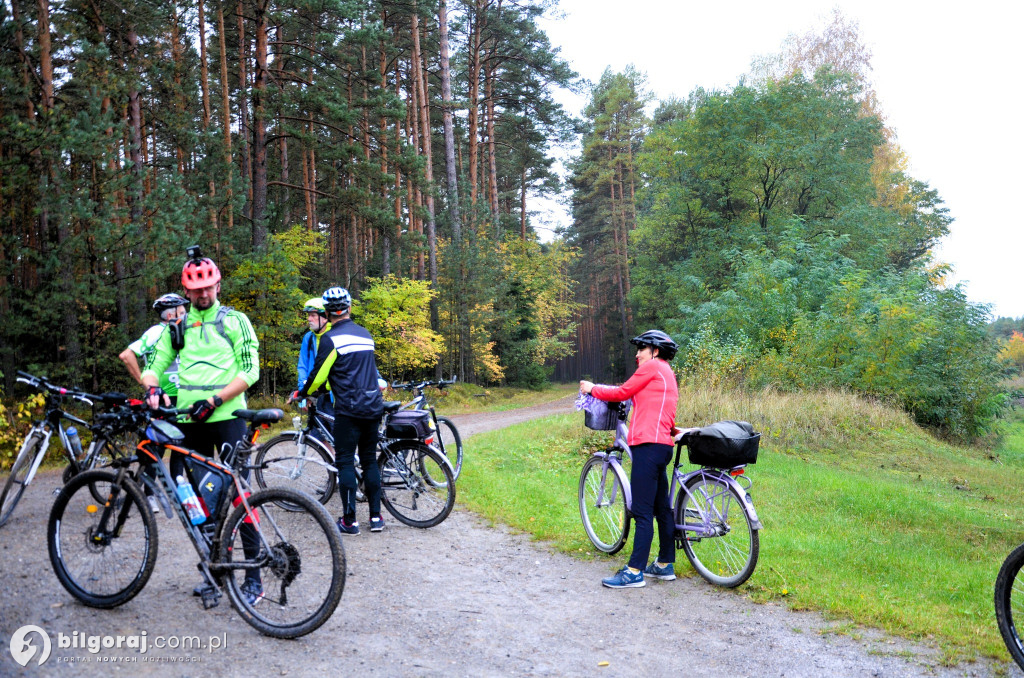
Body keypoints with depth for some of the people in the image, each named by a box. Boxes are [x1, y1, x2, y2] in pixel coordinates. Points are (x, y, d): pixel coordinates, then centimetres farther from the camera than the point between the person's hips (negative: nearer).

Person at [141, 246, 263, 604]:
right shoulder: (179, 326, 14)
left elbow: (250, 370, -6)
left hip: (226, 416, -5)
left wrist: (214, 400, -16)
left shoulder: (234, 320, 2)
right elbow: (154, 365, 13)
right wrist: (152, 388, -10)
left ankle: (253, 576, -2)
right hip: (189, 420, 5)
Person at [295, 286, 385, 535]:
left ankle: (349, 520, 2)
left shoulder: (331, 338, -9)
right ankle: (376, 517, 14)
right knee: (370, 460, 13)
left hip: (349, 409, -6)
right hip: (374, 406, 6)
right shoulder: (365, 334, 13)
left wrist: (302, 393, 12)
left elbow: (319, 374, -8)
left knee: (345, 462, 2)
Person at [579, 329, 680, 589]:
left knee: (642, 511, -9)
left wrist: (593, 389, 10)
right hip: (662, 445, 11)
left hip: (648, 444, -11)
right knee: (661, 508, 15)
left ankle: (634, 571, -7)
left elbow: (622, 393, -1)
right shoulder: (667, 373, 24)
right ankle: (665, 564, 23)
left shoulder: (652, 367, -4)